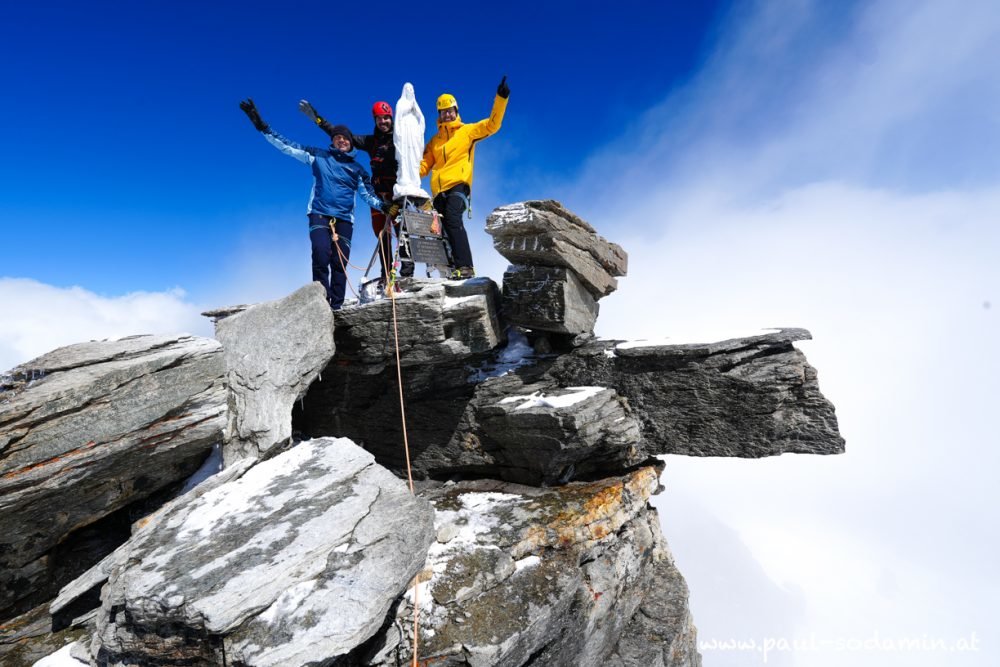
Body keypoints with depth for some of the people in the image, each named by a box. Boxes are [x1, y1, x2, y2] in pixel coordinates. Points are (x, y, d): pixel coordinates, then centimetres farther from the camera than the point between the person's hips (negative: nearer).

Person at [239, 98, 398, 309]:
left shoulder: (357, 169, 18)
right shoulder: (318, 156, 13)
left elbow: (368, 196, 15)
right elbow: (287, 146, 11)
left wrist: (384, 207, -4)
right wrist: (261, 126, 3)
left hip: (344, 220, 2)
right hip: (320, 215, -2)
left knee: (339, 263, -6)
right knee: (321, 256, -24)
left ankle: (336, 306, -4)